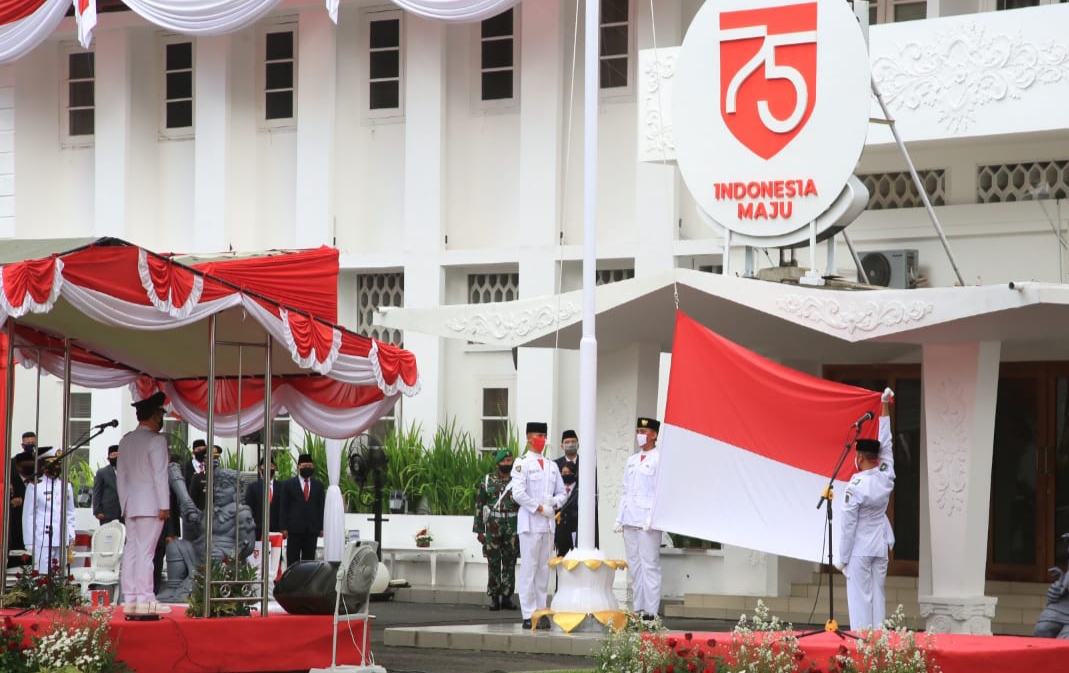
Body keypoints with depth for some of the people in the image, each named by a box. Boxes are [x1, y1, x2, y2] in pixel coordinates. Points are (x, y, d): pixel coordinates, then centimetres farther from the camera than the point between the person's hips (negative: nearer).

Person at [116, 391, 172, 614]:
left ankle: (129, 600, 8)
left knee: (131, 550, 8)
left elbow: (121, 474, 16)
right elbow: (160, 474, -13)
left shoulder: (126, 441, 13)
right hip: (150, 504, -7)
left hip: (131, 504, 7)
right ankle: (145, 600, -10)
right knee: (145, 551, -8)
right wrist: (164, 506, -11)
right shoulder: (156, 440, -11)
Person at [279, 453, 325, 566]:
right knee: (293, 560, -1)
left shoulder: (318, 485, 12)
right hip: (294, 528, -2)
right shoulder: (288, 484, 4)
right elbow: (283, 508, 2)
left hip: (312, 530, 2)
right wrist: (284, 528, -6)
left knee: (309, 560, 2)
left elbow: (322, 507, 11)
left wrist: (321, 527, 3)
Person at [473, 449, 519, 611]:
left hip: (513, 527, 0)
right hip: (493, 526, 0)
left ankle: (507, 597, 10)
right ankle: (494, 598, 6)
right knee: (493, 563, 1)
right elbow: (479, 505, 6)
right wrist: (479, 529, 1)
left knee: (510, 563, 3)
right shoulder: (488, 481, 6)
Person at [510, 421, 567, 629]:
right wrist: (539, 508, -14)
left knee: (544, 569, 7)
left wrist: (553, 503, -3)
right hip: (530, 523, -6)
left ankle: (541, 612, 11)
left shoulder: (552, 465, 15)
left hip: (548, 523, 6)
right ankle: (529, 615, -6)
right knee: (529, 569, -6)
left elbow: (562, 493, 17)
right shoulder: (522, 464, -3)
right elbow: (518, 493, -13)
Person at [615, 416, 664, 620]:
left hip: (648, 521, -7)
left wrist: (652, 517, -17)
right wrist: (619, 517, 13)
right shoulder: (632, 461, 19)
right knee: (634, 566, 8)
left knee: (649, 565, -8)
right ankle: (637, 609, 11)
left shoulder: (659, 459, -3)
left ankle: (650, 611, -8)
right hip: (630, 519, 7)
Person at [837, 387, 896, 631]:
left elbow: (848, 526, -12)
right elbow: (885, 443, 10)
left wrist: (842, 558, -4)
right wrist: (885, 407, 18)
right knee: (877, 596, 8)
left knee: (860, 598, -4)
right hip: (880, 547, 6)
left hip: (860, 549, -6)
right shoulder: (886, 477, -2)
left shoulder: (855, 487, -15)